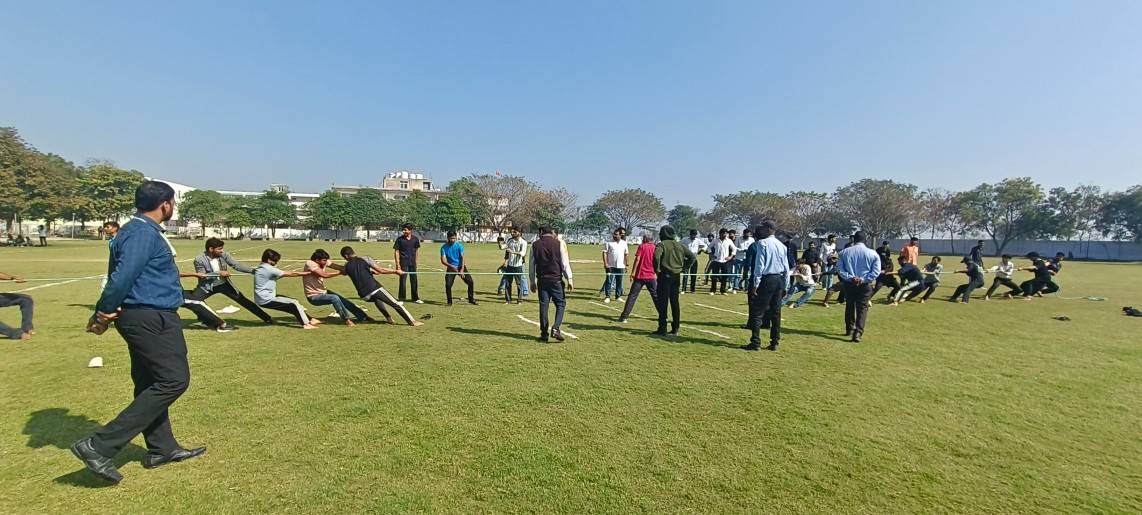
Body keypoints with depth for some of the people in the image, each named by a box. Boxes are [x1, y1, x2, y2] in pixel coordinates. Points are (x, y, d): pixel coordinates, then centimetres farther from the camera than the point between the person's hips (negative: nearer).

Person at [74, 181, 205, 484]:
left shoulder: (139, 230, 17)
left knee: (150, 383, 14)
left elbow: (120, 276, 14)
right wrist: (104, 313, -10)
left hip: (143, 317, 11)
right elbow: (122, 277, -22)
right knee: (173, 381, -8)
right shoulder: (144, 233, -15)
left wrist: (104, 313, 7)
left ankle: (162, 449, 25)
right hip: (152, 318, -11)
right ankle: (100, 446, -5)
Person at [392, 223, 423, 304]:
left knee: (414, 281, 12)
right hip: (403, 263, -3)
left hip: (413, 263, 3)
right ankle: (401, 299, 10)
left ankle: (416, 298, 23)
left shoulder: (415, 239, 0)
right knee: (402, 281, -1)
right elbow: (396, 252, -5)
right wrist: (398, 264, -10)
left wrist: (416, 261, 8)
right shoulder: (399, 239, -6)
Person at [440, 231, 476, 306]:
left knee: (471, 282, -8)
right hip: (451, 268, -1)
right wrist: (451, 266, -32)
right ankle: (449, 302, 6)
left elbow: (462, 258, -11)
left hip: (460, 267, 1)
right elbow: (443, 260, -13)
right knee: (448, 285, -15)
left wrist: (462, 270, -23)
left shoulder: (459, 245, -6)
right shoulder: (444, 247, -7)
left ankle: (471, 299, 8)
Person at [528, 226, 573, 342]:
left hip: (541, 280, 3)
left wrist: (533, 282, 18)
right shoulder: (559, 243, 0)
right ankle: (556, 328, -10)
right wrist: (569, 279, -1)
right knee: (561, 304, 7)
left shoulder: (535, 245, 7)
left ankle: (544, 334, 10)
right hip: (556, 279, -2)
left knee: (543, 306, 6)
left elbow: (532, 265, 11)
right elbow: (565, 263, -4)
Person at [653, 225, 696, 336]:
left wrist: (657, 269, -13)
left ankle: (662, 329, 2)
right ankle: (675, 329, 16)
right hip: (676, 276, 5)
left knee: (663, 303, 0)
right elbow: (692, 256, 10)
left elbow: (656, 256, -25)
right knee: (675, 303, 12)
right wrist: (683, 267, 9)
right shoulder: (680, 245, 11)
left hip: (664, 275, -5)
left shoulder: (661, 244, -7)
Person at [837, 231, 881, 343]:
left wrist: (850, 277, -11)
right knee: (862, 308, 2)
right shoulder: (872, 253, -5)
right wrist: (863, 279, -11)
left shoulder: (845, 252, -2)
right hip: (865, 285, -2)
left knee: (849, 306, 18)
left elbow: (839, 268, -7)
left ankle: (849, 329, 32)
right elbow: (876, 271, -9)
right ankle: (858, 333, -10)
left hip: (849, 284, 2)